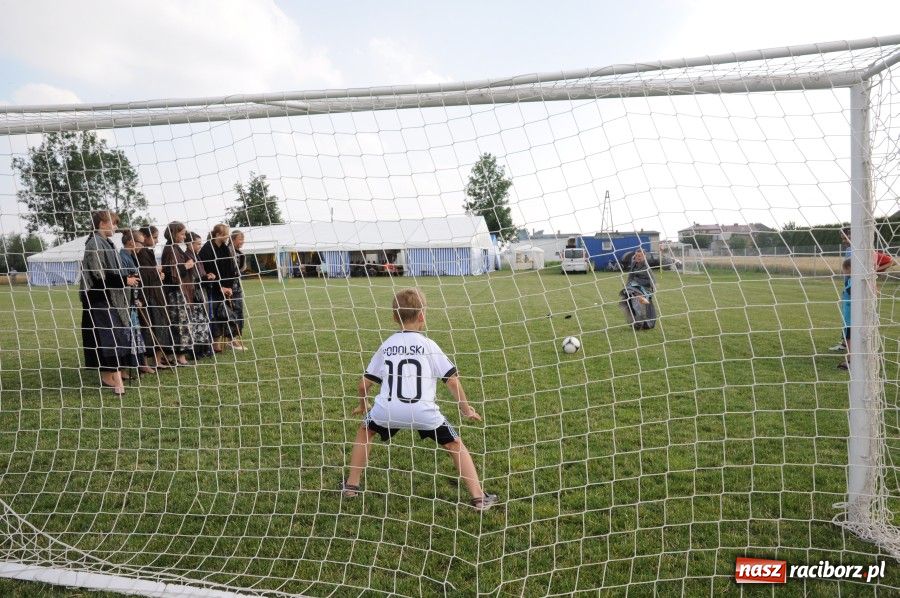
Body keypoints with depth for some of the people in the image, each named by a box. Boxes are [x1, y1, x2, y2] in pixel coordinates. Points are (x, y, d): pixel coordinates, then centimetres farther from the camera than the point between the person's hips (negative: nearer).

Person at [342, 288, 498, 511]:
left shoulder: (386, 346, 14)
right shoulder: (428, 345, 6)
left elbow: (364, 383, 18)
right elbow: (452, 380, 3)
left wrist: (363, 404, 38)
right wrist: (466, 408, 16)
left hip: (388, 410, 2)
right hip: (423, 412, -2)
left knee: (364, 432, 32)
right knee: (455, 445, 16)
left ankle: (351, 485, 34)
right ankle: (479, 498, 11)